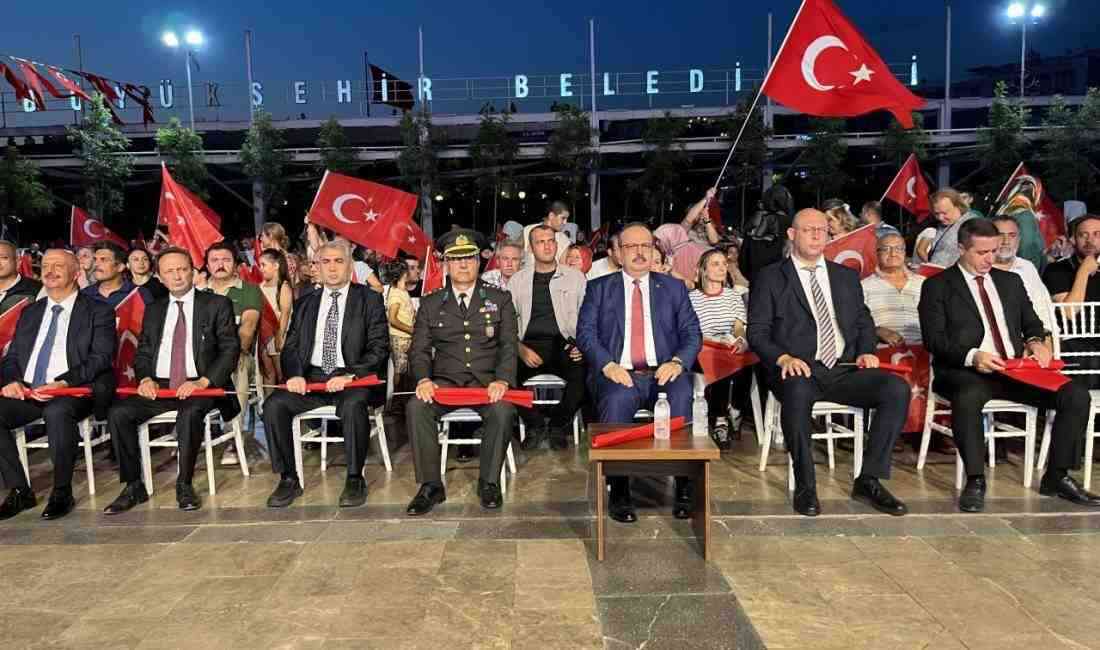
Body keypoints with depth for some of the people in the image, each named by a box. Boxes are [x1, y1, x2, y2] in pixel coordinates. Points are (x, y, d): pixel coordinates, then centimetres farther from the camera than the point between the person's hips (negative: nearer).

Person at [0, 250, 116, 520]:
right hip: (26, 393, 5)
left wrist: (64, 383, -21)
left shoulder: (98, 312, 5)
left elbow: (101, 358, -6)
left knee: (57, 412, -36)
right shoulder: (30, 313, 22)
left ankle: (62, 492, -19)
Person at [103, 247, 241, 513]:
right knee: (118, 412, -19)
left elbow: (231, 349, -4)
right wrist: (146, 378, -5)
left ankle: (184, 484, -16)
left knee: (190, 412, -35)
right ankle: (133, 486, -5)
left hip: (200, 386, -4)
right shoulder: (153, 310, 19)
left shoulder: (217, 304, 4)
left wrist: (203, 381, -17)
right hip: (159, 386, 5)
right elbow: (142, 353, 17)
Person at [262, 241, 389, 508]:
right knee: (273, 405, -20)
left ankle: (355, 479, -17)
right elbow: (290, 348, 14)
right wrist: (295, 375, -8)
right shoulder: (305, 304, 17)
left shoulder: (370, 299, 5)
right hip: (311, 376, 4)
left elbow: (379, 348, -3)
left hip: (352, 378, -4)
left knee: (353, 405, -35)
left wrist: (350, 376, -18)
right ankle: (288, 479, -5)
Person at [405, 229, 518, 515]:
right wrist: (424, 379, -13)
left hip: (487, 381, -1)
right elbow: (419, 349, 8)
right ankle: (431, 485, -14)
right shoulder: (430, 304, 14)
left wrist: (502, 381, -16)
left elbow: (508, 347, 3)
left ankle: (489, 482, -12)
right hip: (445, 381, 1)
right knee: (416, 407, -28)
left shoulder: (500, 299, 11)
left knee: (503, 409, -32)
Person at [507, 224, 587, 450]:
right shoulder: (518, 280, 15)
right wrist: (520, 349, -11)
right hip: (529, 345, 1)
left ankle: (557, 425, -3)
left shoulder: (575, 277, 14)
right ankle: (534, 427, -3)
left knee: (582, 372, -32)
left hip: (564, 344, -1)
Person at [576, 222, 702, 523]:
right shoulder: (599, 288, 15)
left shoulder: (674, 287, 19)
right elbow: (585, 332, 4)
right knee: (615, 400, -34)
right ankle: (619, 492, -22)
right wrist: (608, 365, -14)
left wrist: (678, 362, -10)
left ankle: (685, 488, -20)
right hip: (618, 374, -1)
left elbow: (692, 332, 11)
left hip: (663, 373, 1)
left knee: (682, 395, -32)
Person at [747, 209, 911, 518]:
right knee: (797, 391, -39)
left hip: (844, 369, 4)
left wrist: (866, 351, 1)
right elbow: (757, 332, 0)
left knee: (897, 388, -22)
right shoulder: (769, 278, 7)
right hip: (799, 370, -4)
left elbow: (864, 322, 23)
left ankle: (869, 480, -10)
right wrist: (783, 358, -19)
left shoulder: (847, 277, 22)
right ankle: (805, 486, -21)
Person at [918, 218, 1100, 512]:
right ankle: (975, 481, -24)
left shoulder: (1011, 281, 22)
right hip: (966, 371, -5)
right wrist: (972, 356, -22)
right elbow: (934, 338, -6)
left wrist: (1036, 341, 2)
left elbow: (1031, 322, 26)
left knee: (1076, 395, -16)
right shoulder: (938, 286, 4)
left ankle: (1056, 477, -2)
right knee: (968, 397, -39)